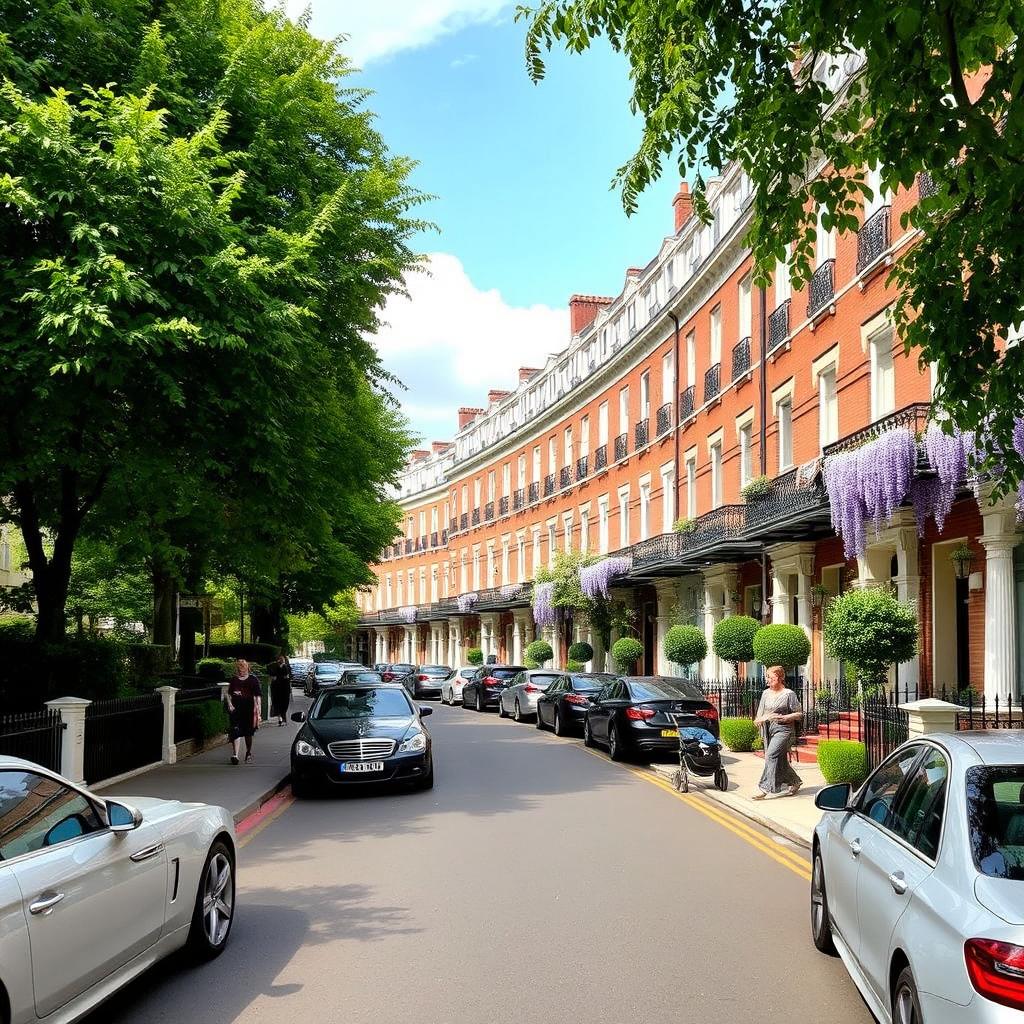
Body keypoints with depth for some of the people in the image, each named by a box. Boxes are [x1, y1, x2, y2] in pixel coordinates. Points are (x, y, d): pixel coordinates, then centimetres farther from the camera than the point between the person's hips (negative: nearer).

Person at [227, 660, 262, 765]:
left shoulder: (253, 680, -3)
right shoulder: (233, 680, 7)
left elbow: (258, 696, -5)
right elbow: (229, 694, 18)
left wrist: (258, 712, -11)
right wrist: (230, 705, 1)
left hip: (248, 710, -2)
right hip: (236, 710, 2)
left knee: (248, 733, 9)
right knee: (235, 732, -9)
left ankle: (248, 754, 27)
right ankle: (235, 755, -10)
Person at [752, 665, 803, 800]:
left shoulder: (789, 694, -3)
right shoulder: (766, 694, 13)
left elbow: (799, 714, -3)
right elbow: (760, 714, 19)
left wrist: (784, 717, -15)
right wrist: (759, 719, -3)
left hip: (783, 729, -6)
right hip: (768, 730, 6)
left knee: (771, 755, -20)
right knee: (780, 760, 9)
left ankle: (764, 788, -20)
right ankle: (795, 782, 28)